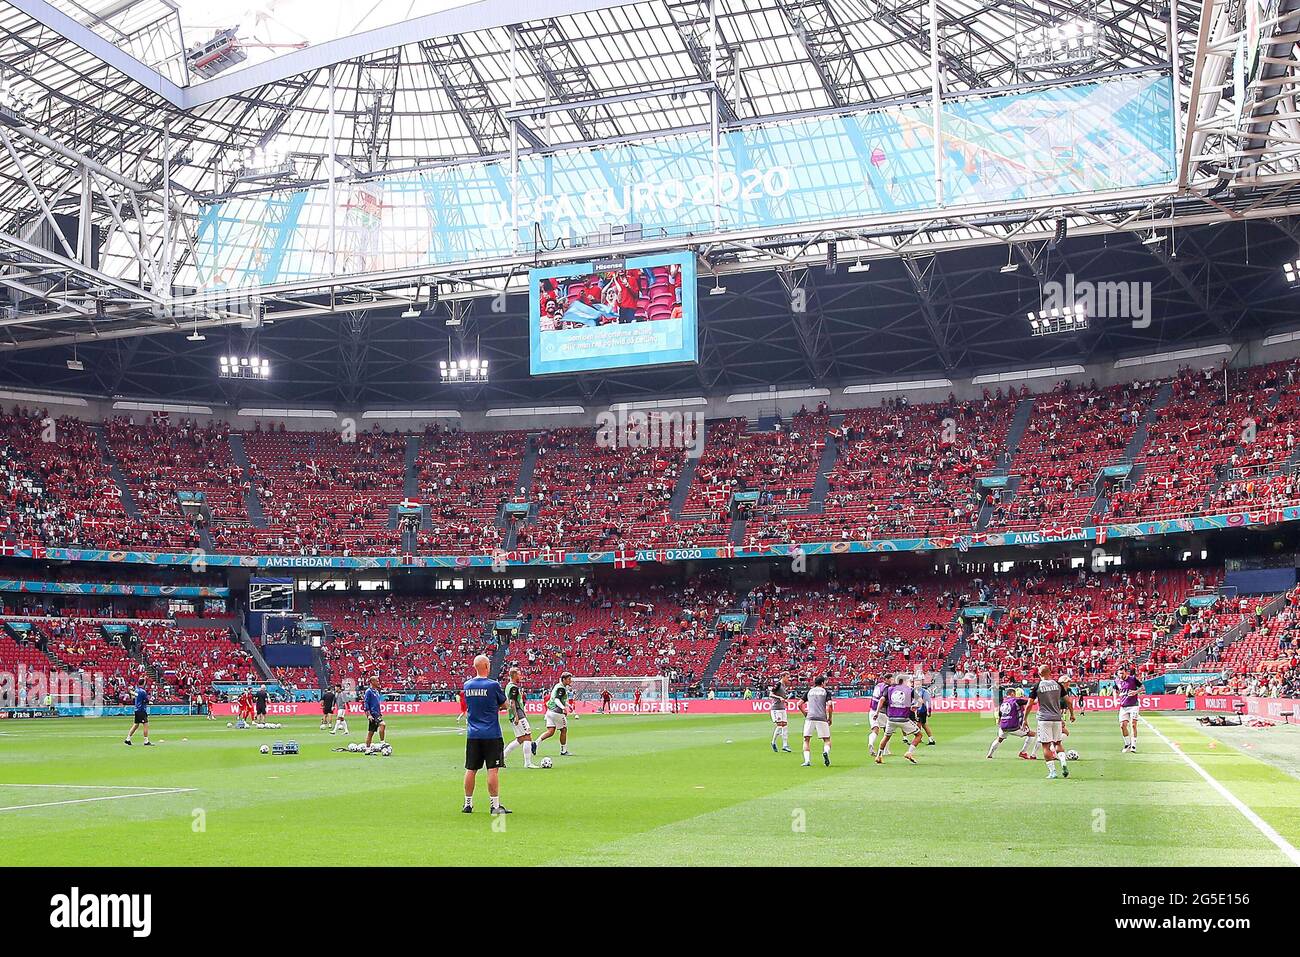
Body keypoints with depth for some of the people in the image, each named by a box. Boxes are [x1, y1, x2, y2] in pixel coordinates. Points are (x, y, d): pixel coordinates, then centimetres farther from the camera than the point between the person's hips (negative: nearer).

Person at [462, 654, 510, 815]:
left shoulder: (467, 685, 5)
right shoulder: (493, 685, -11)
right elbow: (504, 705, 2)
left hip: (472, 735, 5)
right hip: (491, 735, -5)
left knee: (471, 770, 11)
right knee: (493, 770, -3)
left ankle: (468, 804, 18)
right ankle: (495, 805, -2)